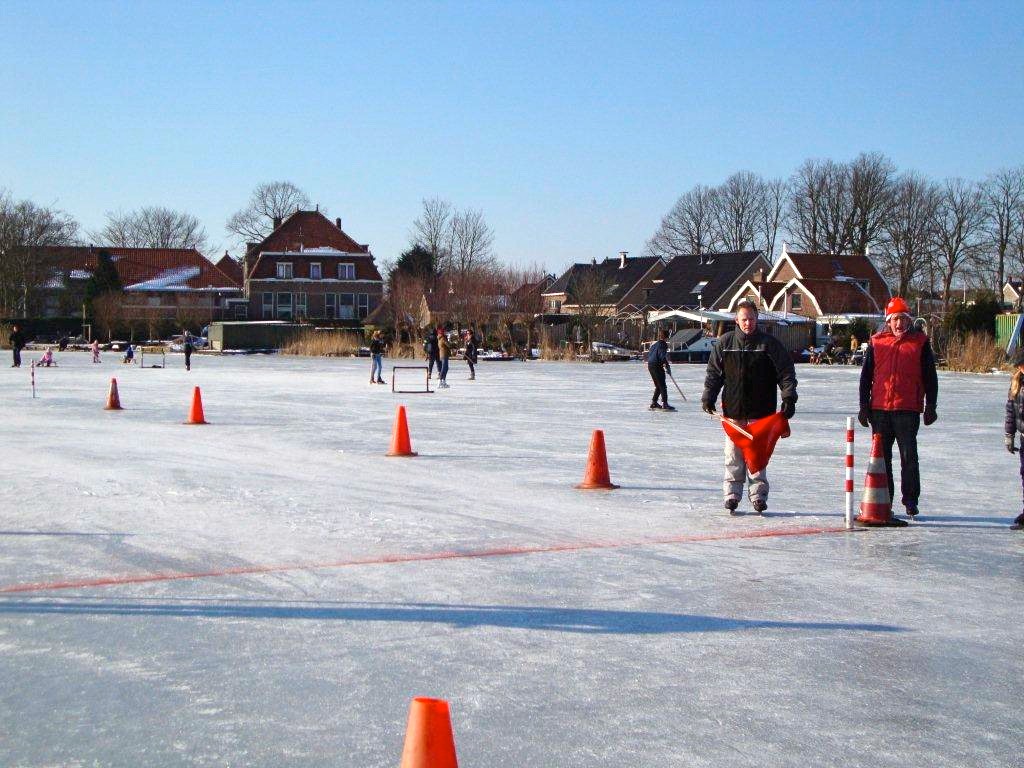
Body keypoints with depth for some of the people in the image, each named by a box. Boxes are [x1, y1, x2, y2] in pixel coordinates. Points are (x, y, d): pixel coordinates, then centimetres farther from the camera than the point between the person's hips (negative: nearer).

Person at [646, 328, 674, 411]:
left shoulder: (654, 344, 17)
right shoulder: (663, 344, -10)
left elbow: (649, 354, 22)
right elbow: (662, 356, -21)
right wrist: (667, 367, -18)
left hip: (650, 366, 9)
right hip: (657, 366, -9)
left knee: (658, 386, 19)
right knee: (662, 386, -7)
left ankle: (654, 403, 20)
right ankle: (664, 404, -13)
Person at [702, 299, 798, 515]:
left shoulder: (769, 343, 0)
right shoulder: (725, 343, 6)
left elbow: (786, 372, 0)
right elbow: (714, 373, 13)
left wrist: (788, 398, -8)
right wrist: (708, 396, 5)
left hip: (760, 411, -2)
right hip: (733, 410, 2)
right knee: (734, 455, 3)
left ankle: (758, 495, 7)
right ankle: (732, 494, 10)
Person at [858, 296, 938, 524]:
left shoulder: (920, 342, 4)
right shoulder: (876, 342, 7)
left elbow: (930, 377, 6)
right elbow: (866, 376, 11)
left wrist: (930, 407, 3)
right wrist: (864, 406, 7)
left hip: (908, 409, -2)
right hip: (880, 409, 2)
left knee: (909, 456, -2)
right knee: (881, 456, 8)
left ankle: (911, 500, 6)